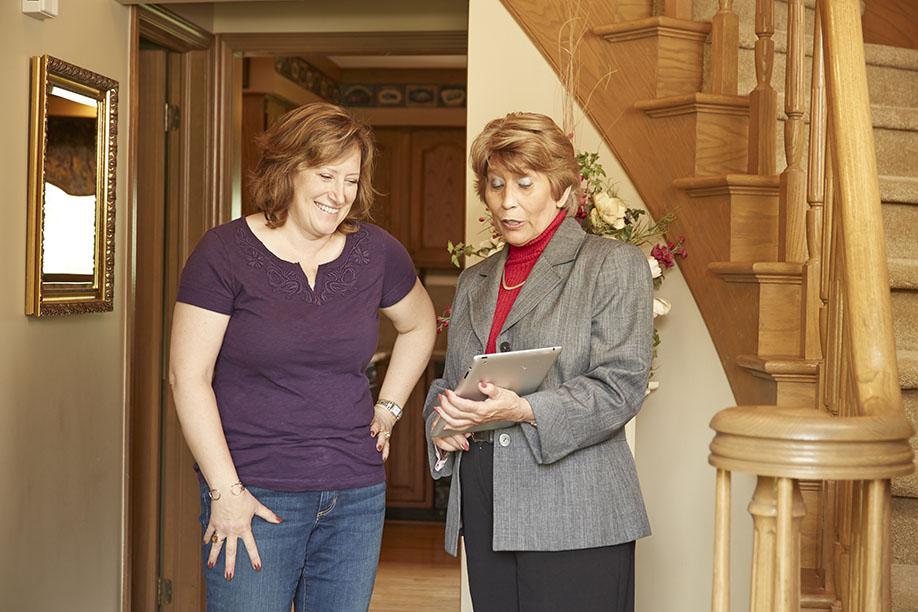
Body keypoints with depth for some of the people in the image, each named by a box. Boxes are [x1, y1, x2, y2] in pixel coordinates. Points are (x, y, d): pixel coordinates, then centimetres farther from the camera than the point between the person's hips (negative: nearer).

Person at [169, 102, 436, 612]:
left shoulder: (376, 253, 5)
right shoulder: (224, 253, -6)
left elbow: (419, 325, 24)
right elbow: (188, 377, -8)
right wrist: (225, 490, -12)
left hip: (357, 494, 4)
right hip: (254, 495, -4)